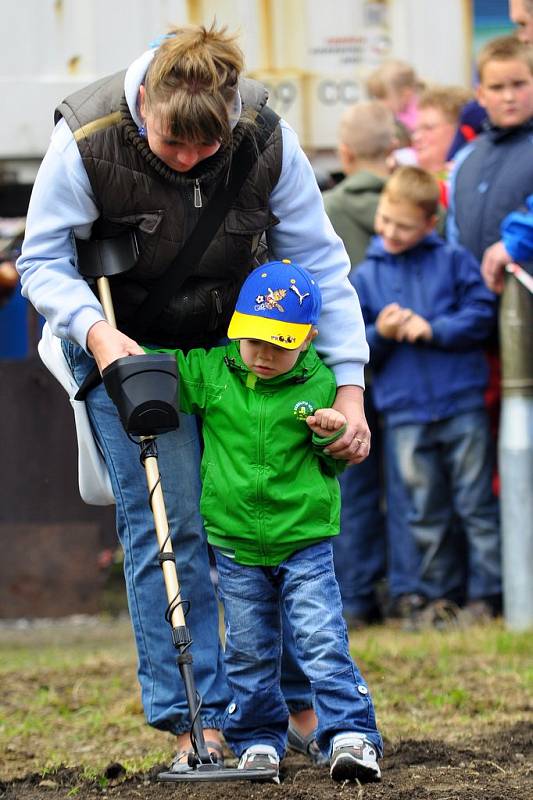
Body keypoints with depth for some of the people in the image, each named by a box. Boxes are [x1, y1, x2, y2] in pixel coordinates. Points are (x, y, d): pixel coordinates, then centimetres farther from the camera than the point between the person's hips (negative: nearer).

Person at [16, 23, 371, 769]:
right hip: (125, 344, -2)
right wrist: (94, 329, -33)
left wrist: (349, 387, -15)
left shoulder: (269, 139, -21)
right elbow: (43, 260, -14)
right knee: (165, 521, -10)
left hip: (239, 342, 2)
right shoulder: (87, 141, -26)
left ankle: (303, 702, 19)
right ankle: (196, 720, -4)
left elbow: (320, 261, -12)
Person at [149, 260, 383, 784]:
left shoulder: (320, 385, -4)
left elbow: (338, 463, 4)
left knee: (323, 641, -10)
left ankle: (351, 737, -8)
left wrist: (333, 436, -16)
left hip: (304, 541, -2)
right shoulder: (209, 372, -2)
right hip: (235, 545, 2)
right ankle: (258, 740, 23)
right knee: (248, 652, 10)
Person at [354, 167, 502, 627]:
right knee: (426, 514, 7)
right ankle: (438, 595, 16)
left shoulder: (454, 261, 2)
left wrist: (433, 329, -13)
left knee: (476, 504, 2)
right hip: (404, 412, 2)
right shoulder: (365, 276, 8)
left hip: (462, 403, -2)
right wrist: (379, 334, -12)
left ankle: (485, 594, 8)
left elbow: (481, 314, -3)